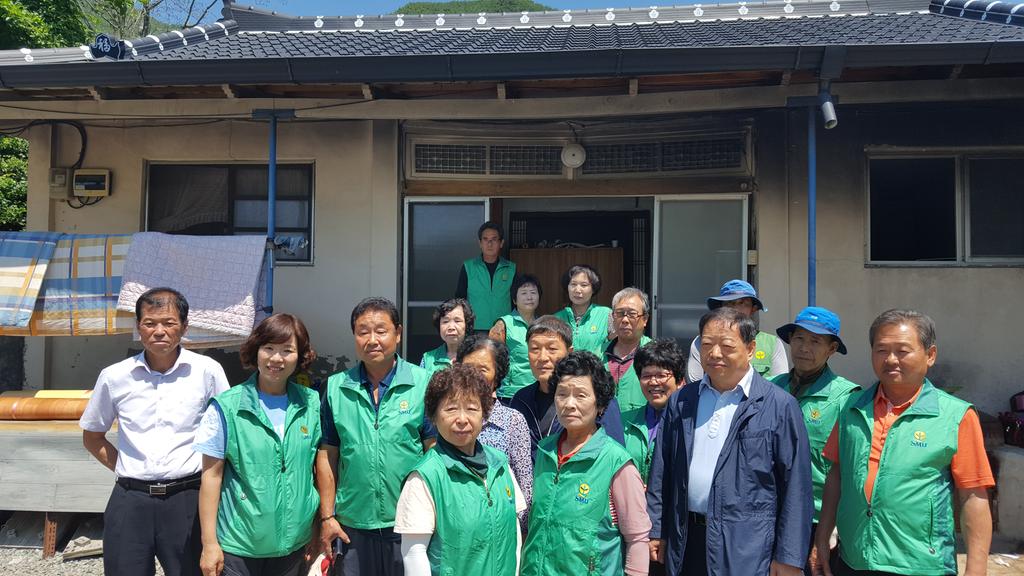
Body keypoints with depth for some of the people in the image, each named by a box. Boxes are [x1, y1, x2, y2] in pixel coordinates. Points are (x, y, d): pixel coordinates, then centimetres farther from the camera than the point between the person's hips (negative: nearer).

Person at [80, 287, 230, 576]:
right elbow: (92, 437, 15)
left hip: (188, 500, -1)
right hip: (130, 501, 2)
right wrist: (128, 472, 5)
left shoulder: (207, 371, -4)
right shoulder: (114, 377, 2)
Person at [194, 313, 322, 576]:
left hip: (293, 542, 3)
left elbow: (317, 467, 7)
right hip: (239, 545, -3)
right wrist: (209, 543, -7)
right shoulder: (227, 407, -7)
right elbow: (212, 475, -6)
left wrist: (318, 530, 6)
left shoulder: (311, 404, 2)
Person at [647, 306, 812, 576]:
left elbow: (796, 486, -7)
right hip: (685, 542, 4)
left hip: (747, 552, -4)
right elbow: (661, 471, 9)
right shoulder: (680, 402, 7)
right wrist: (655, 531, 7)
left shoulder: (780, 406, -6)